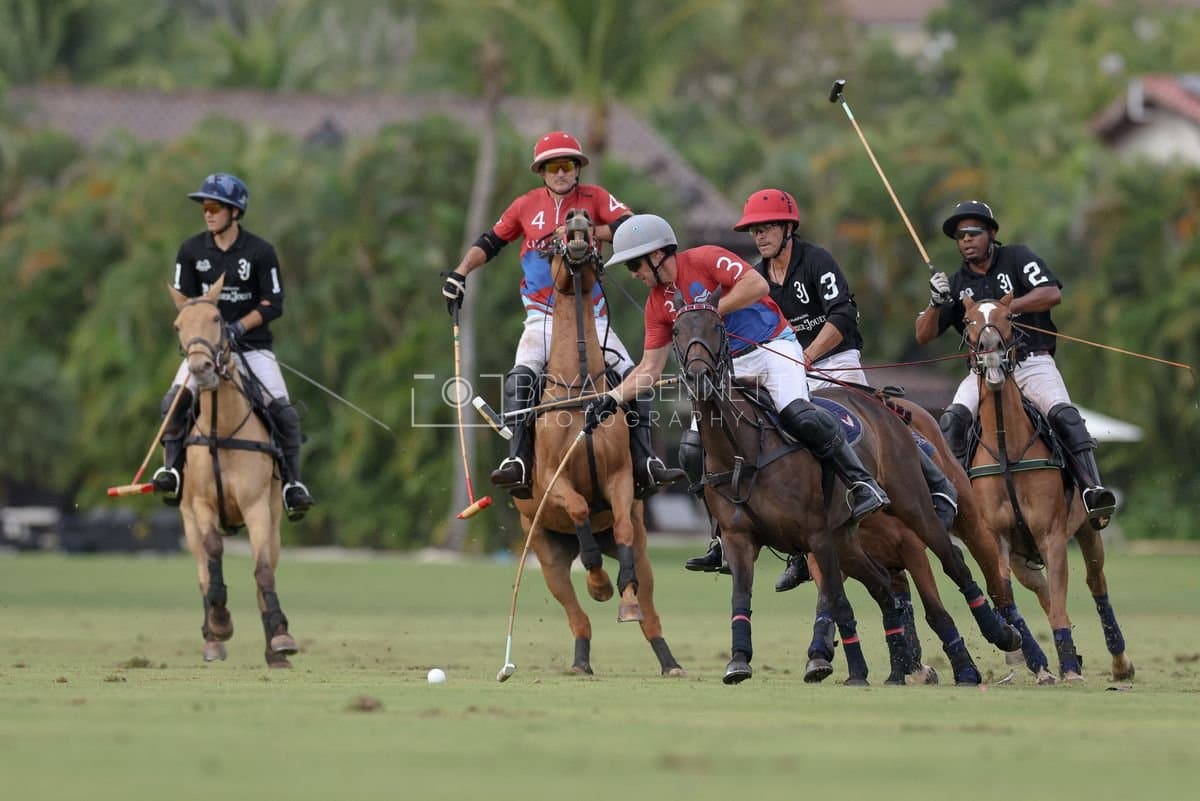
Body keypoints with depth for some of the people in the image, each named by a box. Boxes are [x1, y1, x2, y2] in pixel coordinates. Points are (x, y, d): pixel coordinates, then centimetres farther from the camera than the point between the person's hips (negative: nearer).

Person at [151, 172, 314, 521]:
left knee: (282, 410, -15)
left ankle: (292, 482, -2)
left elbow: (273, 305, -6)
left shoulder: (260, 252, -6)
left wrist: (238, 328, -19)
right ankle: (171, 468, -14)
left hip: (253, 345, -2)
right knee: (175, 400, -22)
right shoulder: (192, 251, 1)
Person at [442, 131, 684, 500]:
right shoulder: (527, 205, 6)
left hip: (591, 314, 0)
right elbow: (489, 243, 14)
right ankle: (518, 462, -31)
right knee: (520, 379, -24)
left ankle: (644, 465, -9)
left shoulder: (595, 197, 3)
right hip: (543, 317, 0)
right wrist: (459, 273, 0)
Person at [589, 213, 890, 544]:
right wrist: (612, 398, -5)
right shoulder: (657, 303, 8)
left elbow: (757, 284, -24)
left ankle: (862, 483, -22)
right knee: (695, 453, -6)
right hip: (729, 369, 7)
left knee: (796, 415, -32)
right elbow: (649, 369, 7)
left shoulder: (704, 259, -11)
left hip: (773, 346, -7)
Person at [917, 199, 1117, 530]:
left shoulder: (1017, 258, 3)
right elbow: (923, 335, 7)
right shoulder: (956, 284, 12)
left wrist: (1003, 308, -20)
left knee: (1063, 414, -26)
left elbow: (1052, 294, -12)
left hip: (1032, 363, -3)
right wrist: (936, 302, -13)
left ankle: (1091, 488, -35)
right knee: (953, 419, -24)